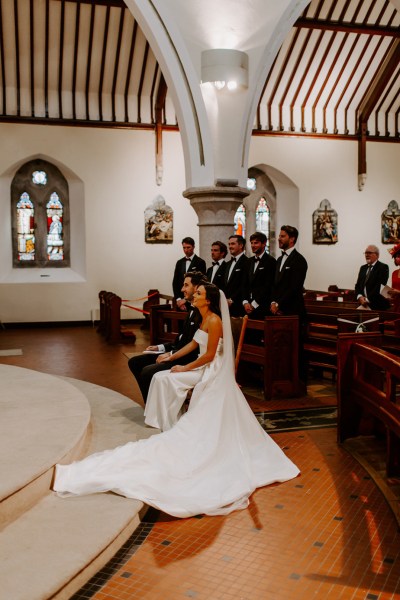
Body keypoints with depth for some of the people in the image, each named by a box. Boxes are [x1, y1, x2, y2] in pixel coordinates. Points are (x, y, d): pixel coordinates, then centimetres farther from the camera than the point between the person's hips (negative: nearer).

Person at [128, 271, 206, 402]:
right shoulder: (192, 309, 14)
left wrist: (171, 355, -19)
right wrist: (160, 348, 10)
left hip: (188, 360, -10)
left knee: (147, 371, -24)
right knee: (134, 362, 9)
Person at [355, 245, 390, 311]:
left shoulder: (383, 267, -5)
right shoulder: (363, 268, 16)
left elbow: (380, 286, -15)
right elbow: (358, 285, 13)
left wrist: (367, 299, -18)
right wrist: (360, 297, -7)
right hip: (362, 304, 5)